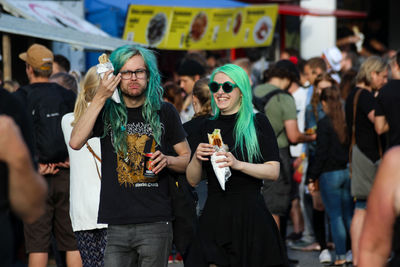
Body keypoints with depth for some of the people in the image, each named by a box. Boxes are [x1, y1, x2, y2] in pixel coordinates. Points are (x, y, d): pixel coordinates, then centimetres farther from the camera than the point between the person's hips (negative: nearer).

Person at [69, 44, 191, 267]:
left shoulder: (164, 111, 8)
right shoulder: (107, 112, 7)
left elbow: (188, 158, 15)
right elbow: (76, 142, -10)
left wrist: (167, 160, -7)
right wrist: (100, 98, -13)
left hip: (155, 223, 0)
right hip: (115, 224, 0)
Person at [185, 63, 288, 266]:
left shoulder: (257, 123, 1)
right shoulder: (206, 127, 13)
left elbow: (273, 172, -7)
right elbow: (193, 180, 11)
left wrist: (238, 164, -20)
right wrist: (197, 157, -8)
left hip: (250, 217, -3)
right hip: (215, 217, 3)